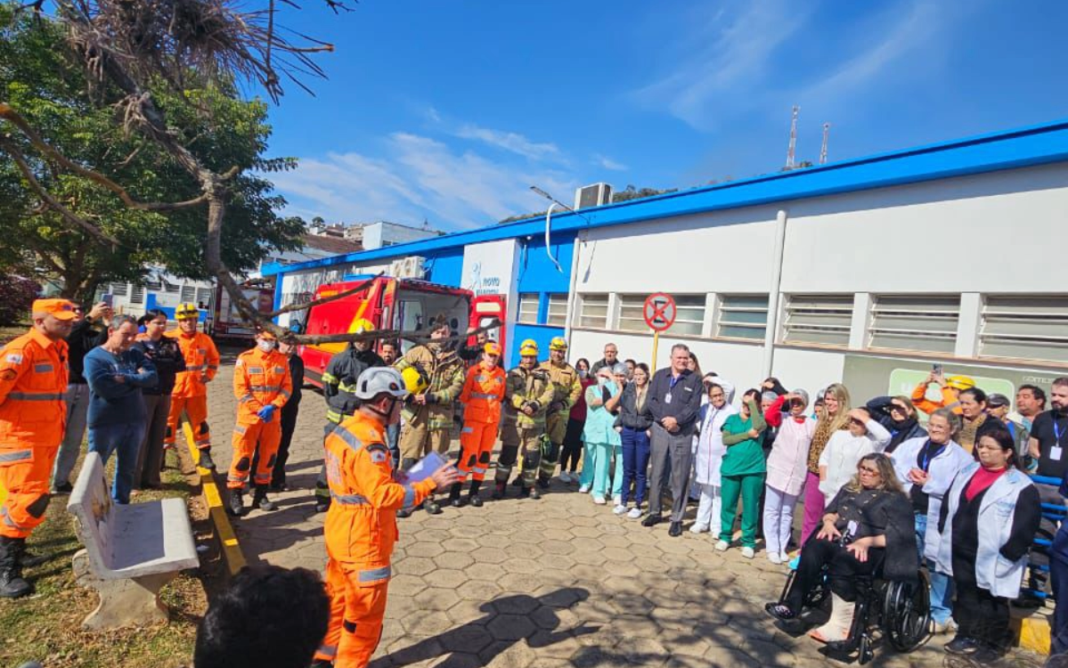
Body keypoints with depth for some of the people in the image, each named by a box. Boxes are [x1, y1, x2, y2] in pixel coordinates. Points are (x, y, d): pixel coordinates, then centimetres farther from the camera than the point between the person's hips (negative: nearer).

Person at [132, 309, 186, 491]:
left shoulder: (171, 343, 9)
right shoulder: (139, 343, -4)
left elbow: (181, 365, -2)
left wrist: (156, 363, -12)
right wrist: (168, 365, -14)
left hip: (165, 395, 5)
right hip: (145, 395, -5)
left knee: (158, 436, 9)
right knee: (140, 436, -3)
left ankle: (151, 478, 18)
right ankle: (133, 480, 6)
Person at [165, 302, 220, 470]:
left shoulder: (205, 339, 3)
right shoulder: (169, 338, -7)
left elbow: (214, 358, 16)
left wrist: (209, 374, 6)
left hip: (197, 388, 2)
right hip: (173, 388, -2)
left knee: (199, 422, 10)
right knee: (168, 422, 7)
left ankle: (205, 455, 18)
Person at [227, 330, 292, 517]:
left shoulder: (282, 360, 3)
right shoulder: (245, 358, -5)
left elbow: (287, 387, 1)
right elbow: (240, 388, -9)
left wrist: (273, 406, -14)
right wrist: (258, 409, -15)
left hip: (273, 417, 3)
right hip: (249, 416, -3)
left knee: (268, 455, 9)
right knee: (243, 456, 0)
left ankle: (261, 494, 22)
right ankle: (235, 496, 12)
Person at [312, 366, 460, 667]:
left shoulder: (345, 428, 2)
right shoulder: (369, 442, -27)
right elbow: (384, 496, -31)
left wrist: (389, 476, 3)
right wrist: (430, 484, -27)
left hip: (340, 532, 10)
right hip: (363, 541, -10)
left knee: (337, 603, 26)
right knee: (364, 617, 9)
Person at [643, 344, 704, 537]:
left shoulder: (695, 379, 0)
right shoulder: (659, 375, 7)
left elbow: (694, 406, -7)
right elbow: (651, 400, 0)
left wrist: (676, 420, -18)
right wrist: (664, 419, -13)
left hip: (683, 433, -2)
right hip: (660, 429, 2)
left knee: (680, 477, 2)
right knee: (657, 472, 10)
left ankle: (677, 519, 11)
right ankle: (654, 512, 23)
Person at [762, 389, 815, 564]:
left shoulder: (812, 424, 2)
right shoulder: (783, 418, 0)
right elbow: (768, 415, -18)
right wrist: (783, 398, -14)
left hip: (797, 475, 2)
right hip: (777, 471, -1)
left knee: (787, 513, 12)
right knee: (772, 511, 1)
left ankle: (782, 548, 20)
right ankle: (772, 548, 7)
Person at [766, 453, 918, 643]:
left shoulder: (896, 499, 9)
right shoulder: (850, 489, 26)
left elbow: (899, 535, -4)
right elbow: (830, 511, 24)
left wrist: (867, 542, -18)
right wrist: (828, 522, 0)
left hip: (869, 549, -4)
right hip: (838, 538, 4)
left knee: (842, 561, -38)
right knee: (812, 549, -31)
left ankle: (841, 624, -26)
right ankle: (791, 606, -34)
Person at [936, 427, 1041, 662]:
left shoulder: (1020, 486, -12)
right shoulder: (967, 472, 7)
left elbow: (1026, 525, -15)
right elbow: (949, 504, 15)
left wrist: (1006, 554, -16)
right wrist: (945, 532, 11)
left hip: (991, 558, -6)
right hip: (960, 553, 6)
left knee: (992, 603, 10)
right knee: (966, 597, 18)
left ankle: (994, 643, 28)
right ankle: (967, 636, 33)